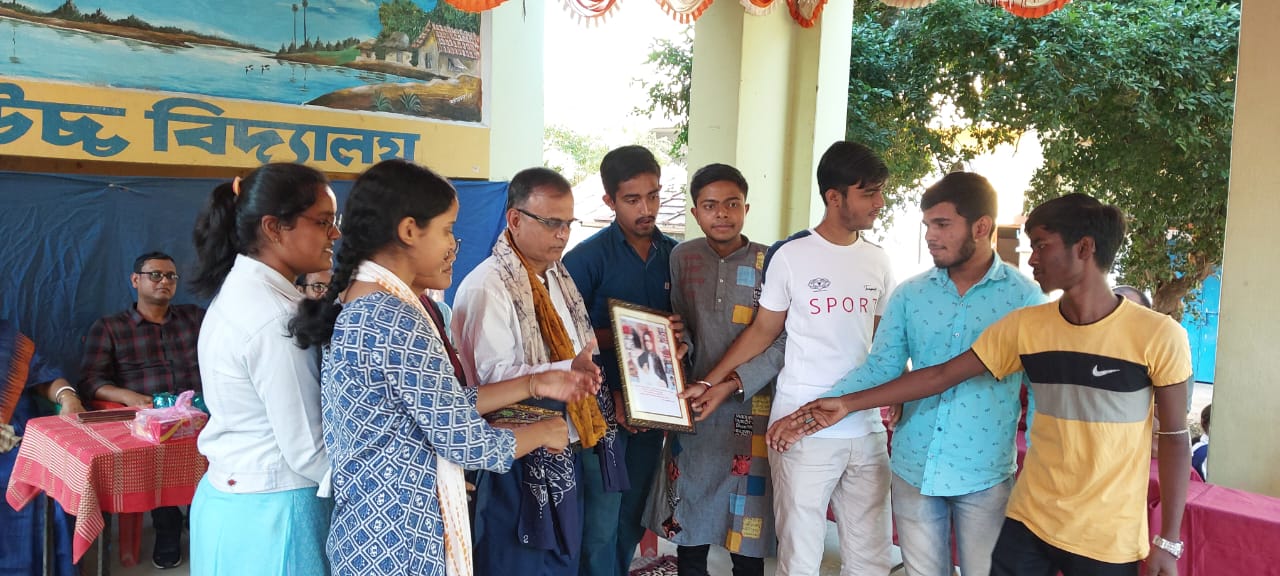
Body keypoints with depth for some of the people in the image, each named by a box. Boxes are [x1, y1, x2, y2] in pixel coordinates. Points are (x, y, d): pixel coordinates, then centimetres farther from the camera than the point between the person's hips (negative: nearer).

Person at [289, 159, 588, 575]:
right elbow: (464, 442, -20)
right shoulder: (396, 321, -24)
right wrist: (545, 433, -3)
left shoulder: (354, 305, 5)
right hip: (398, 539, -9)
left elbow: (443, 405, 8)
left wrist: (535, 385, 8)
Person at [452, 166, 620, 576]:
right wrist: (567, 371, -33)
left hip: (567, 455, 8)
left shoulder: (557, 276, 12)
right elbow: (492, 376, -24)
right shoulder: (486, 286, -17)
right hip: (521, 465, -8)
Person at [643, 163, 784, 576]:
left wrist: (731, 385, -19)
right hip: (691, 409, 3)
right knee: (688, 524, 10)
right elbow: (678, 329, 11)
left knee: (746, 538, 4)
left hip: (749, 412, -2)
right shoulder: (681, 257, 5)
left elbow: (781, 345, -8)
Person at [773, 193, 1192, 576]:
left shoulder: (1158, 336, -11)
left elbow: (1175, 439, -4)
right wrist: (847, 404, -4)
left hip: (1109, 540, -3)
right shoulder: (1024, 326, -1)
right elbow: (941, 375, 0)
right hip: (1028, 522, 3)